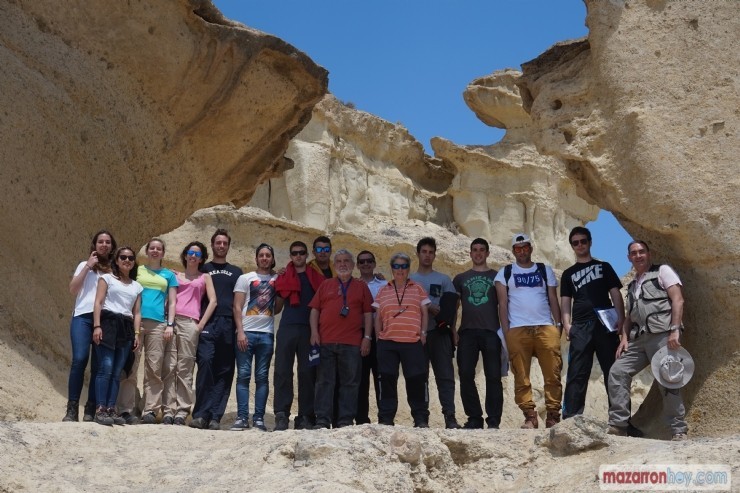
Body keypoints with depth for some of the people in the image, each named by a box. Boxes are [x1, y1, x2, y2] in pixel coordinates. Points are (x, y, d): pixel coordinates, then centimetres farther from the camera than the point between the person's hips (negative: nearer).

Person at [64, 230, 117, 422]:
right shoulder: (84, 265, 20)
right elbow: (73, 289, 6)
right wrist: (88, 266, 3)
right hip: (83, 316, -1)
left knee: (99, 365, -6)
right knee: (80, 359, -17)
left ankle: (91, 410, -4)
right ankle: (72, 409, -15)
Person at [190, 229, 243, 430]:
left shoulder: (236, 272, 22)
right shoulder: (203, 269, 17)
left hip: (229, 325, 2)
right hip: (208, 323, -2)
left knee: (224, 371, -2)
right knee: (205, 362, -19)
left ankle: (215, 416, 0)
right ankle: (201, 414, -15)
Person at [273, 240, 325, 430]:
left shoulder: (316, 278, 12)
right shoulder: (284, 277, 13)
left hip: (308, 329, 0)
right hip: (287, 328, 0)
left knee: (308, 373, 0)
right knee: (282, 371, -5)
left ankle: (306, 417, 3)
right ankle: (281, 415, -5)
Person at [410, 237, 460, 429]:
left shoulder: (443, 280, 14)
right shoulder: (409, 280, 13)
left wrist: (453, 331, -1)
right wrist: (427, 307, -13)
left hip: (439, 332, 0)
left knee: (445, 375, -7)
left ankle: (450, 416, -9)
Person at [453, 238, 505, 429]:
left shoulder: (496, 277, 13)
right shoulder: (461, 278, 18)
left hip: (491, 332, -2)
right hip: (467, 332, 2)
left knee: (493, 376, -3)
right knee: (466, 375, -2)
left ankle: (494, 420, 1)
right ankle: (474, 418, 7)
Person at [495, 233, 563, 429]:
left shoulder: (545, 270, 17)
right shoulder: (505, 273, 13)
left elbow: (553, 299, 15)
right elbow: (502, 303, 7)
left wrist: (558, 324, 3)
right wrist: (506, 331, -2)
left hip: (546, 328, 1)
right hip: (517, 330, -1)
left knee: (553, 374, -6)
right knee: (521, 377, -4)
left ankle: (553, 416, -3)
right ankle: (530, 417, 0)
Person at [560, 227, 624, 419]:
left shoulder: (604, 267, 17)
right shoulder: (568, 274, 19)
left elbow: (615, 294, 9)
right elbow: (565, 301, 12)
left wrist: (620, 318, -6)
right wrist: (566, 324, -5)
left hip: (605, 324, 0)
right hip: (580, 327, 0)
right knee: (577, 373, -5)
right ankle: (571, 417, -8)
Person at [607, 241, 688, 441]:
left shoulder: (662, 271, 6)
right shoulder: (632, 286, 26)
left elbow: (678, 300, -5)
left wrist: (674, 330, -15)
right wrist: (624, 337, 8)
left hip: (662, 334, -7)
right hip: (639, 338, 7)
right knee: (617, 372, -5)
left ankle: (679, 430, -1)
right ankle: (618, 424, -4)